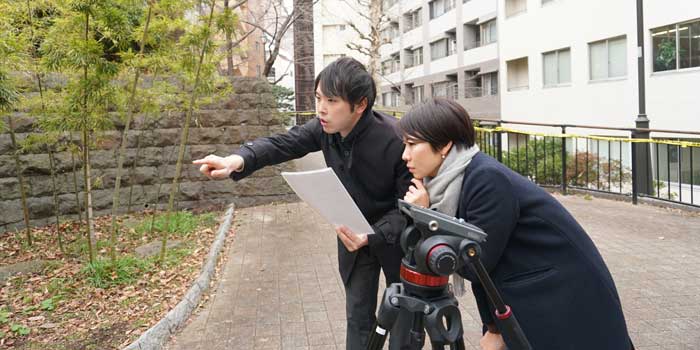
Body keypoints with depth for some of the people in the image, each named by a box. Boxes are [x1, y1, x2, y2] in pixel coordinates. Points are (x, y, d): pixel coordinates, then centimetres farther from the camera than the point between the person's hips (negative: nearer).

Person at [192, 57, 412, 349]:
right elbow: (282, 144, -19)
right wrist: (238, 160, -38)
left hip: (395, 236, -4)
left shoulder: (397, 140, -29)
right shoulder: (325, 127, -14)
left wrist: (372, 236, -38)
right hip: (352, 232, 4)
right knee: (358, 315, 14)